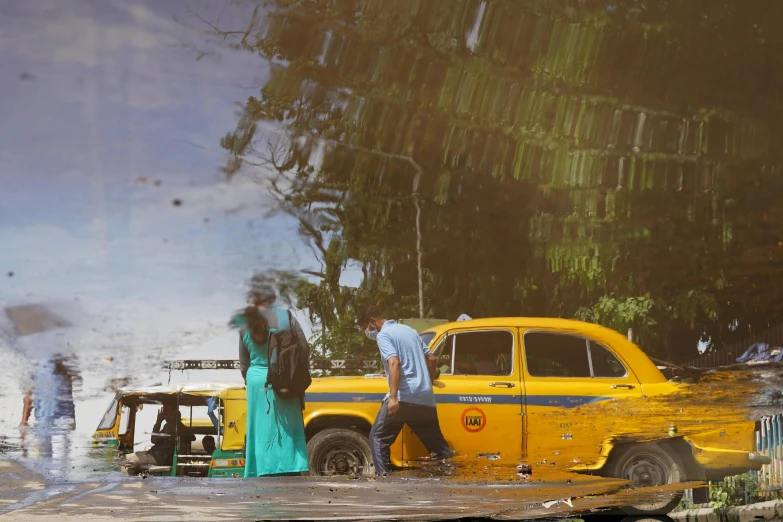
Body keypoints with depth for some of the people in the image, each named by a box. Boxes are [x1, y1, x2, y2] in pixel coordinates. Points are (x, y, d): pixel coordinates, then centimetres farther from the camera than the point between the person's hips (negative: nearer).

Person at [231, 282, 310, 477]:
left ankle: (262, 472, 8)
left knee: (261, 429, 8)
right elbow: (304, 347, -4)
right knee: (288, 428, 5)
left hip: (257, 380, 2)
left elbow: (244, 364, 10)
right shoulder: (284, 316, -6)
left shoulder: (244, 325, 2)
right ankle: (292, 471, 5)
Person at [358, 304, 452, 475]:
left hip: (403, 397, -7)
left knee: (378, 437, 1)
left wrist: (393, 397, -27)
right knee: (435, 440, 14)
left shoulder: (383, 335, -4)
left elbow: (394, 363, -20)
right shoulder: (409, 330, 20)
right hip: (425, 397, 7)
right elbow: (431, 359, 23)